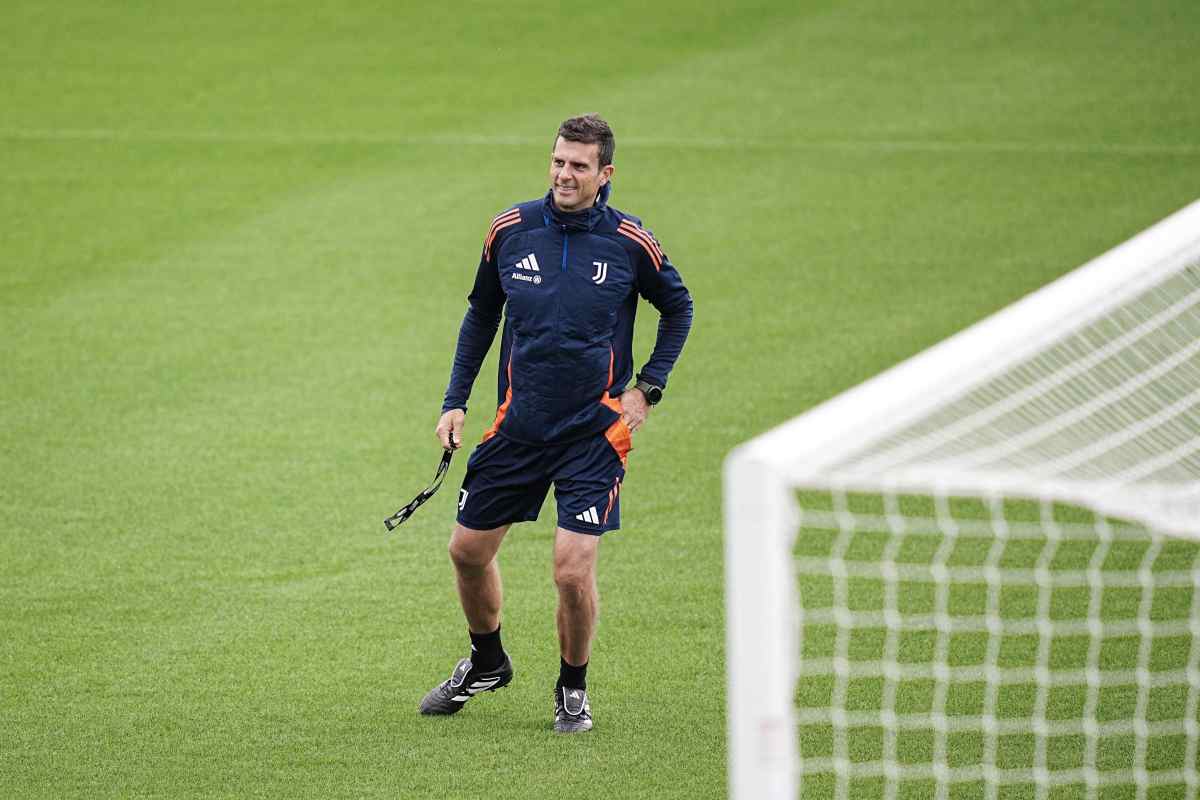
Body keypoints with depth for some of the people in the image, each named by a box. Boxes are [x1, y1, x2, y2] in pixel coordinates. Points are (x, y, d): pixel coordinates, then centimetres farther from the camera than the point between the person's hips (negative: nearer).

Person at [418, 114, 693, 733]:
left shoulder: (629, 242, -8)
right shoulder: (511, 230, -2)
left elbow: (677, 308, 10)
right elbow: (481, 312, 13)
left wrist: (647, 389, 1)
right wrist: (456, 400, 8)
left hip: (595, 430, -3)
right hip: (518, 423, 3)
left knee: (574, 571, -12)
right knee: (468, 550, 11)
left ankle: (573, 688, 13)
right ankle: (487, 663, 38)